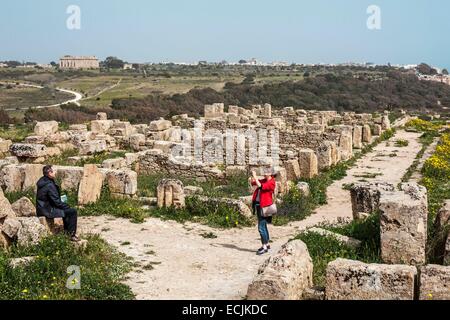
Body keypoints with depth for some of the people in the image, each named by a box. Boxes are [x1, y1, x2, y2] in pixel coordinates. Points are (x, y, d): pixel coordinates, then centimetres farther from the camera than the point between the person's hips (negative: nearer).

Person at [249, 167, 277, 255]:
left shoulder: (272, 183, -12)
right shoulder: (264, 181, 12)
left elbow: (260, 186, -25)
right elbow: (252, 183, 19)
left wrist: (255, 176, -19)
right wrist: (252, 177, -1)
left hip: (264, 206, -9)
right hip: (258, 204, 9)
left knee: (261, 227, -10)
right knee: (263, 226, 17)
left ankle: (265, 247, -4)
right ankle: (267, 244, 27)